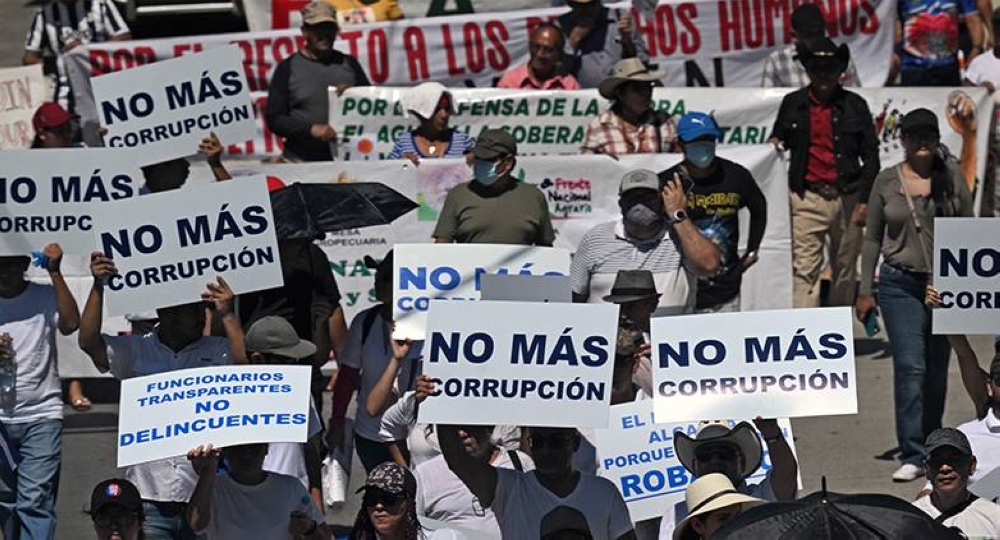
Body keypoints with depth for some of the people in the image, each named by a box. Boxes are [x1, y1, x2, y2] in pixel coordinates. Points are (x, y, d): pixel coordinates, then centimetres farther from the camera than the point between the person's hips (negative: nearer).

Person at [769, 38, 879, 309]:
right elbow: (779, 140, 22)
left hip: (847, 196, 1)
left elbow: (870, 156, 7)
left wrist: (865, 200, 0)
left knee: (846, 269, 8)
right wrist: (774, 145, -4)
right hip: (807, 197, -1)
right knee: (805, 269, -9)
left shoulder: (854, 105, 5)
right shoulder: (793, 104, 8)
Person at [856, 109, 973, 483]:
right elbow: (872, 238, 9)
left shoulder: (952, 178, 4)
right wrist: (865, 291, 6)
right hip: (901, 284, -1)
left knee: (937, 369, 8)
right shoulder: (887, 182, 3)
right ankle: (912, 456, -11)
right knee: (910, 367, -11)